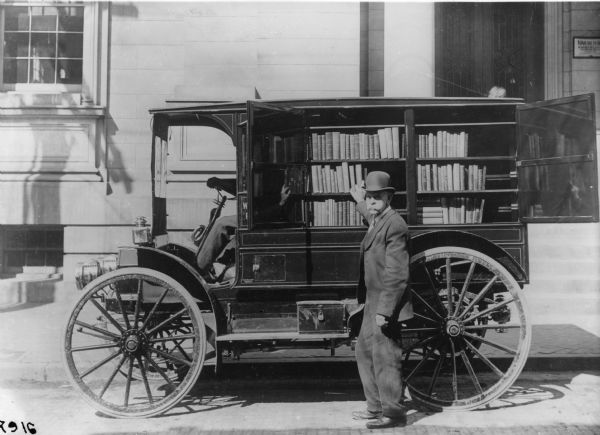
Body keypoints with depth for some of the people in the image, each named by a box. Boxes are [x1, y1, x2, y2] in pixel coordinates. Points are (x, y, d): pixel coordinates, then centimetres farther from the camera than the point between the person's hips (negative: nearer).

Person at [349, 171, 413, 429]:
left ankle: (393, 413, 13)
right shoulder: (377, 221, 11)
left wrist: (384, 310, -25)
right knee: (365, 352, 18)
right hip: (373, 303, 10)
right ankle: (376, 407, 30)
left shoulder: (394, 225, -18)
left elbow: (396, 274, -23)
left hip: (386, 304, -10)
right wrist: (360, 202, 51)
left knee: (385, 358, -1)